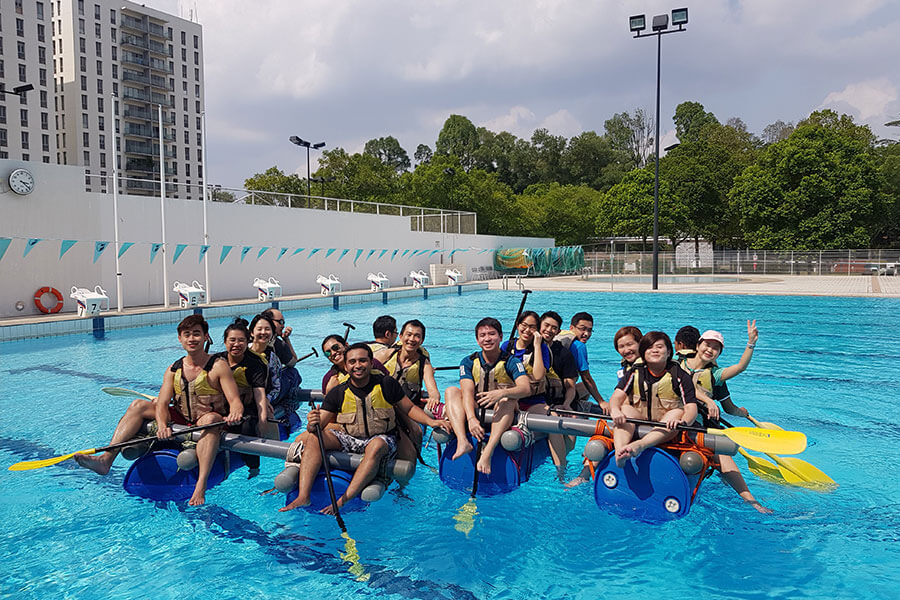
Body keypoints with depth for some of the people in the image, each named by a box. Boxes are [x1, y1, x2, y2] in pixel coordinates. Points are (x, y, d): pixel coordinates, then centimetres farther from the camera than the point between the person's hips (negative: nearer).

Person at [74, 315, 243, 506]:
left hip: (211, 424, -5)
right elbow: (162, 404, -5)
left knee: (210, 419, -39)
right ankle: (106, 458, -18)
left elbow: (235, 401, -16)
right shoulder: (173, 370, 6)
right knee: (139, 405, -4)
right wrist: (162, 424, -27)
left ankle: (201, 487, -49)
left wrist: (234, 414, -40)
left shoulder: (218, 366, -7)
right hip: (181, 423, 5)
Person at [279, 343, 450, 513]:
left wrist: (431, 421, -12)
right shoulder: (338, 393, -1)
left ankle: (344, 501, -40)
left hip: (382, 438, -3)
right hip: (348, 439, 3)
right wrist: (312, 424, -27)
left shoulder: (386, 384, -4)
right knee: (312, 437, -18)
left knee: (375, 447, -38)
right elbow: (319, 424, -3)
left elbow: (410, 408, 4)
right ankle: (303, 496, -27)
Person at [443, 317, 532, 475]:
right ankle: (462, 442, -39)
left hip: (502, 416, -2)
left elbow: (526, 388, -23)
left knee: (508, 397, -32)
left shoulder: (511, 362, -6)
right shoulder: (468, 362, 1)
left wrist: (502, 393, -43)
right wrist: (471, 418, -32)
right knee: (451, 391, -17)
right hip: (475, 412, 3)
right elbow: (467, 392, -13)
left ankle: (488, 451, -46)